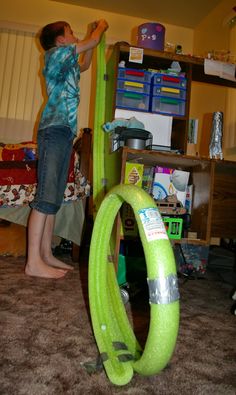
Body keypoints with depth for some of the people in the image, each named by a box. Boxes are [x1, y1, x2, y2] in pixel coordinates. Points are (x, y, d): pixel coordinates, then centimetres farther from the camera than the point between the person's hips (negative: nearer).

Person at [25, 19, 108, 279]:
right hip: (54, 130, -9)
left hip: (65, 133, 9)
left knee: (54, 198, 4)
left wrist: (92, 33, 41)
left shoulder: (67, 65, 27)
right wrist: (101, 26, 26)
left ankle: (46, 255, 8)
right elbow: (93, 41, 5)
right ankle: (33, 262, -14)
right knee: (46, 196, -15)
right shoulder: (55, 53, 4)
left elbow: (85, 64, 46)